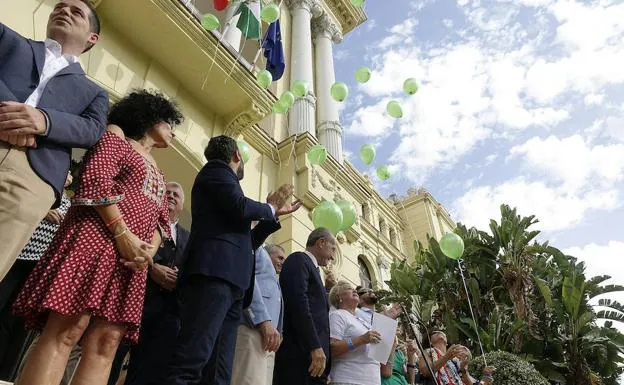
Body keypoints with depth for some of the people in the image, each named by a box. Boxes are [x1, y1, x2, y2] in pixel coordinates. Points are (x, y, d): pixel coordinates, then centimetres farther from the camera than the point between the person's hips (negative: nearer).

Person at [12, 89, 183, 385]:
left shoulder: (157, 174, 29)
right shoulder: (117, 136, 10)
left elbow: (161, 219, 19)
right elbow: (95, 178, -7)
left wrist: (150, 251, -3)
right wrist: (122, 234, -15)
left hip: (133, 256, 6)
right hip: (98, 236, -6)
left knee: (105, 345, -3)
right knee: (66, 331, -15)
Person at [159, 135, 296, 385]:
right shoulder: (216, 170, 9)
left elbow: (246, 241, 33)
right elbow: (241, 208, -12)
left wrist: (273, 214, 31)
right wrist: (270, 208, 8)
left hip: (229, 282, 9)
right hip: (214, 275, -9)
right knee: (190, 362, -20)